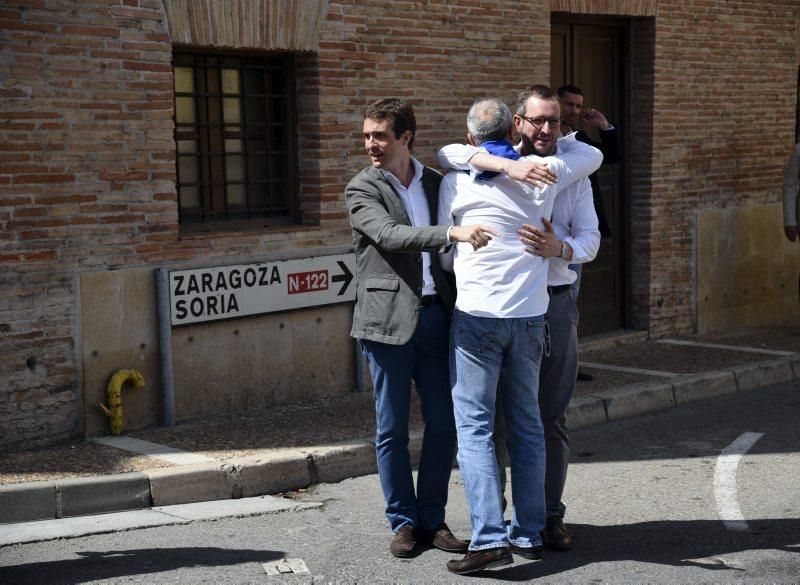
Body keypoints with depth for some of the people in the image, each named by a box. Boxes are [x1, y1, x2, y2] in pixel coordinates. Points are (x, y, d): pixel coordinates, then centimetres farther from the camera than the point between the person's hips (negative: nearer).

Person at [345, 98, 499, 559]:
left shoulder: (437, 183, 12)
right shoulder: (362, 189, -1)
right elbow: (390, 236, -19)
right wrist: (452, 233, -29)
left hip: (436, 315, 4)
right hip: (389, 320, -4)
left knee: (444, 424, 6)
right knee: (392, 429, 3)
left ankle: (433, 519, 19)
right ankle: (404, 522, 17)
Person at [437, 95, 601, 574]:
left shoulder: (455, 182, -1)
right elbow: (593, 155, 23)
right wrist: (553, 141, 33)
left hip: (476, 315, -3)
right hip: (530, 315, 3)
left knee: (474, 426, -2)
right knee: (527, 425, 13)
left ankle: (490, 538, -10)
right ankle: (530, 533, 16)